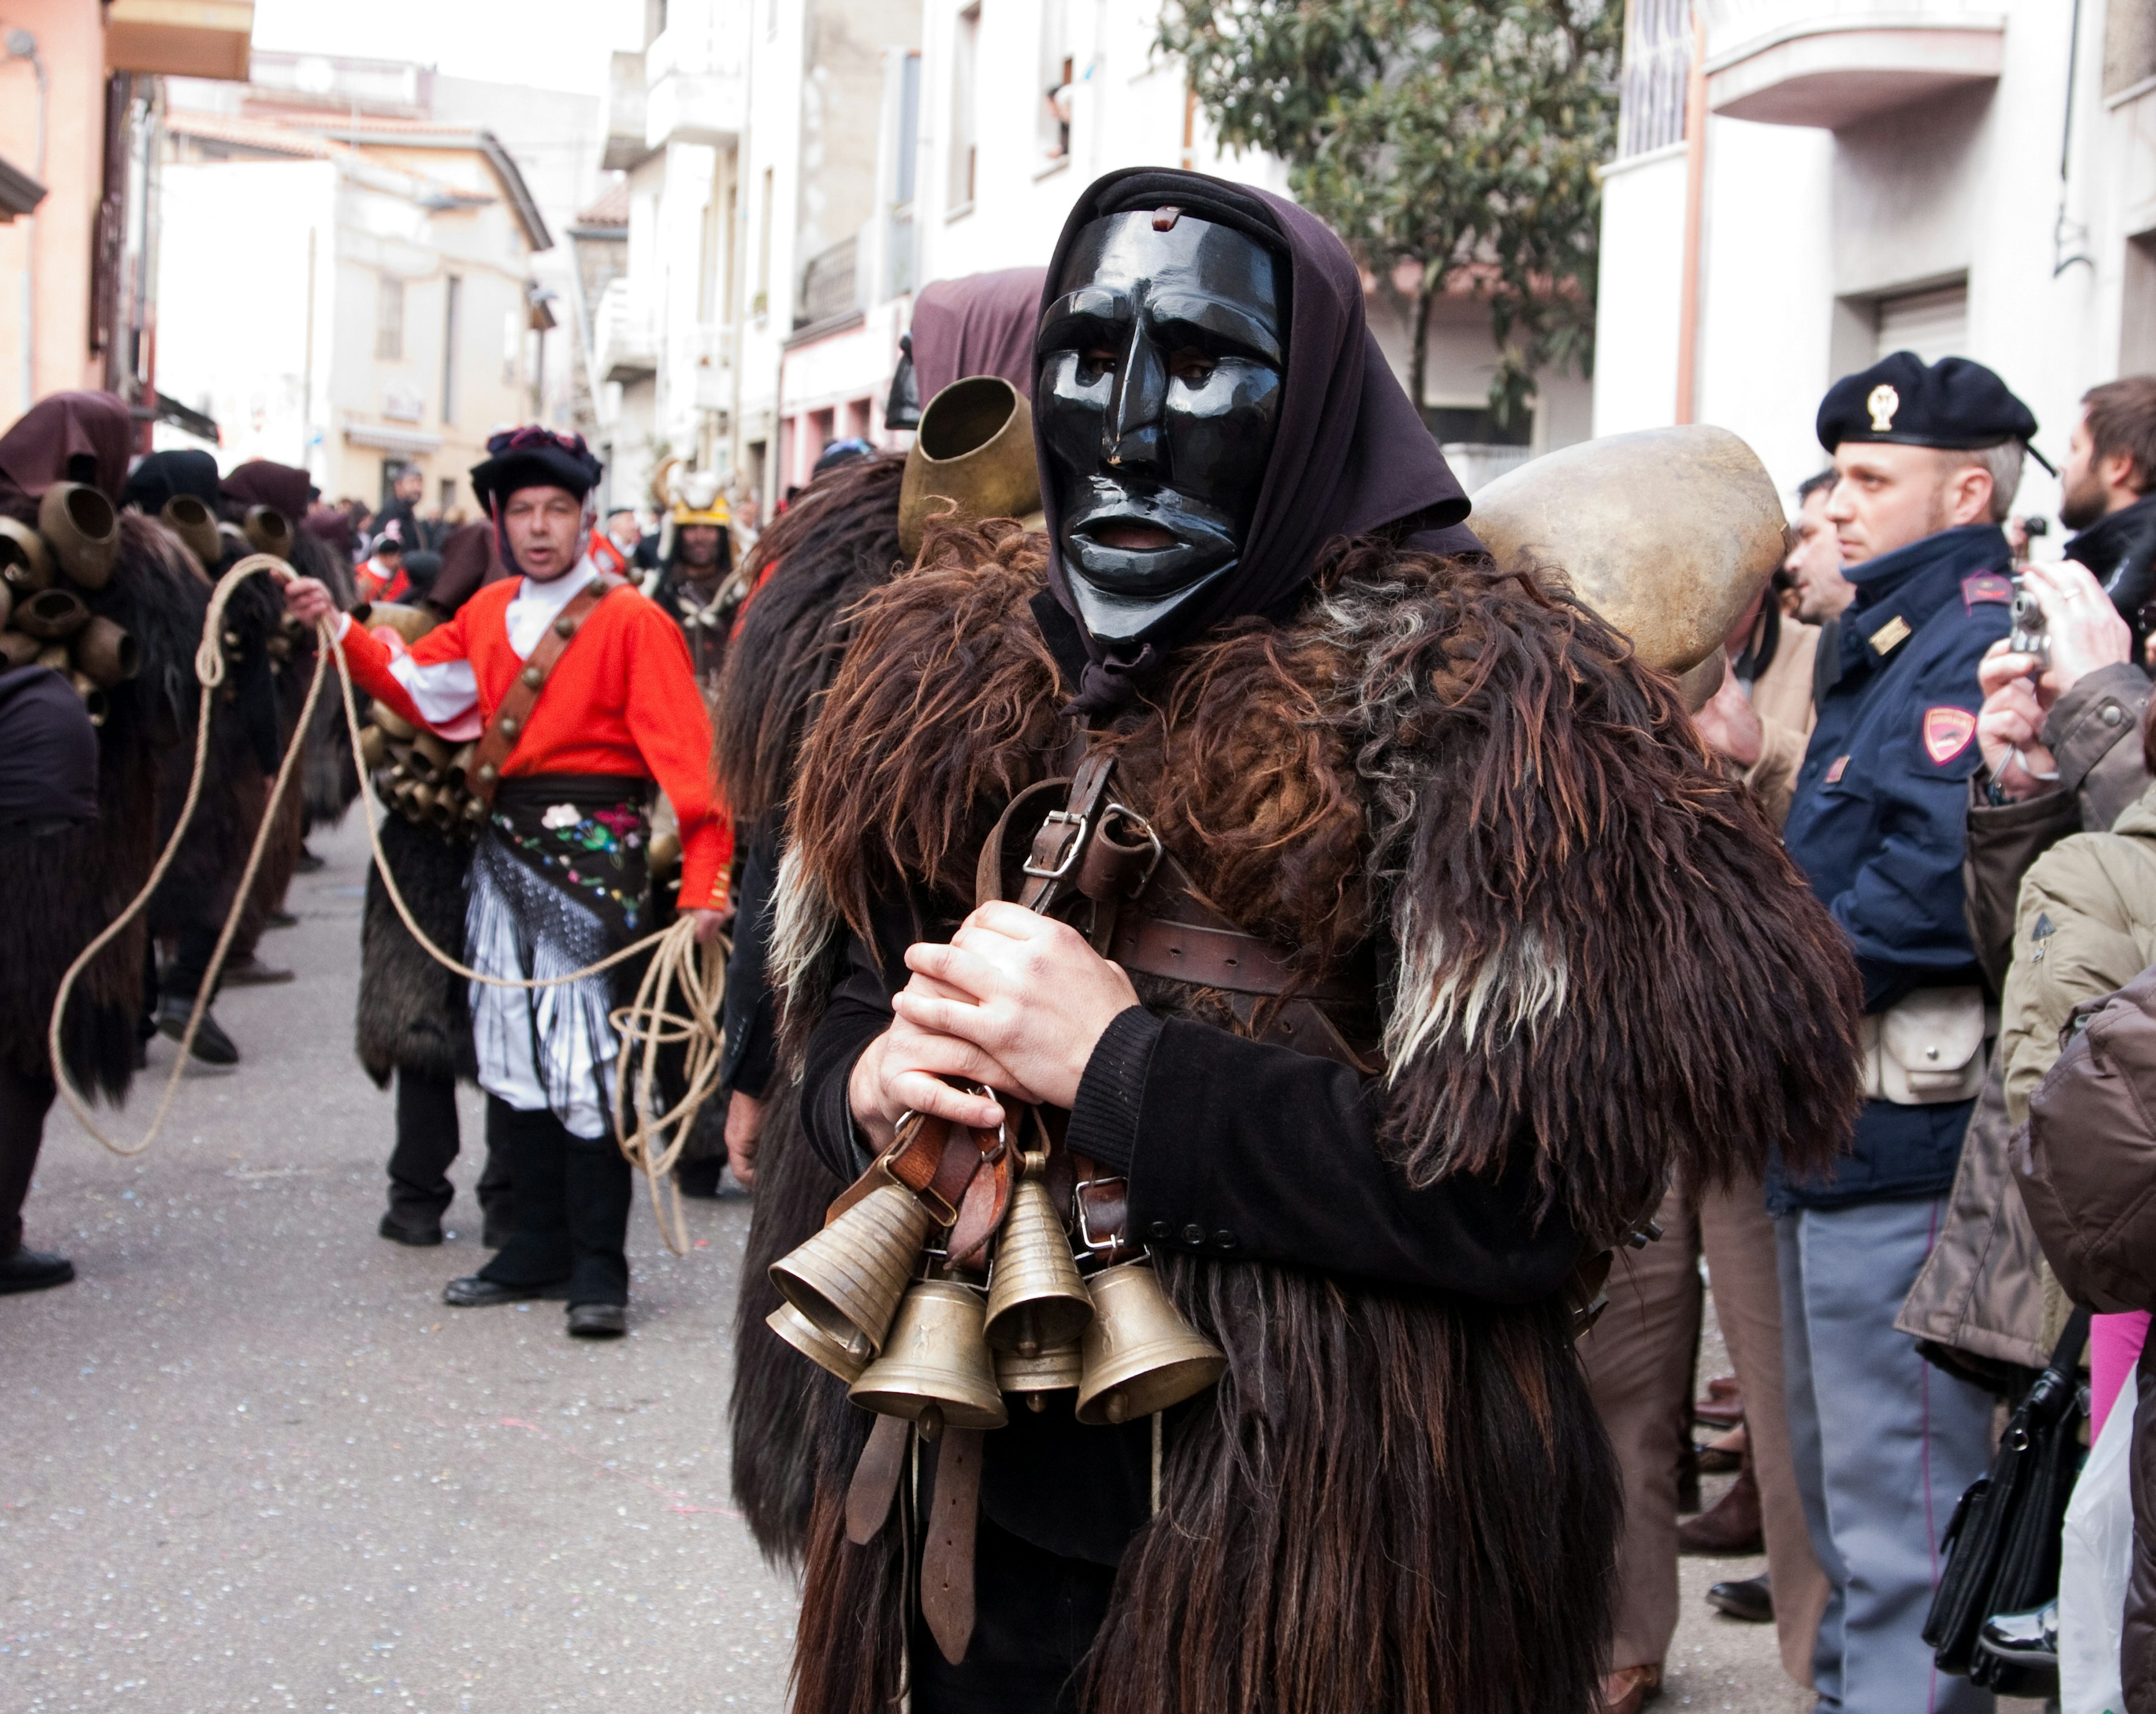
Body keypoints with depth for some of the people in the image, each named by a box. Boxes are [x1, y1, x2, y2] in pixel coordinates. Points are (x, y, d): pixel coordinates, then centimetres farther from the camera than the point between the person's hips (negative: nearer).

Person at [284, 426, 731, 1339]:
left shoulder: (630, 620, -10)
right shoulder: (489, 613, 12)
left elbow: (684, 750, -16)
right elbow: (418, 688, 22)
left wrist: (704, 880, -24)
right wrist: (341, 628, 10)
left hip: (595, 850, -7)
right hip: (505, 848, 7)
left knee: (586, 1056, -6)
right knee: (513, 1054, 11)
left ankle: (599, 1267, 1)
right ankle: (540, 1247, 22)